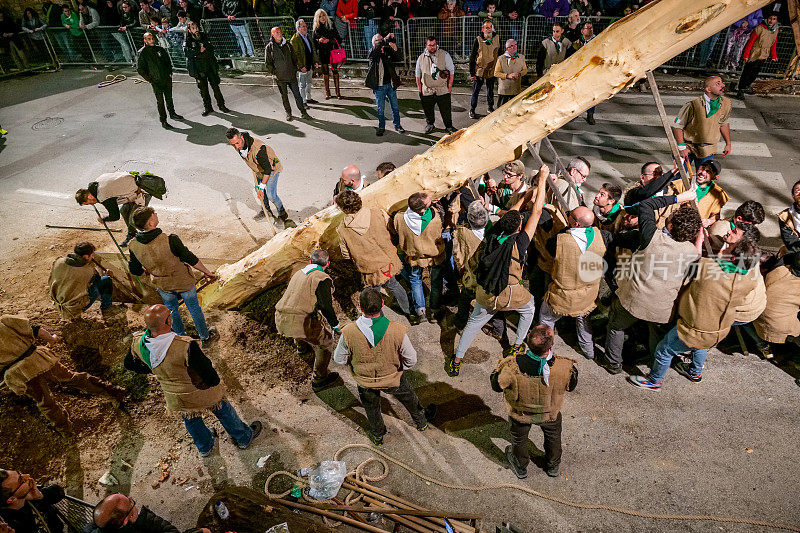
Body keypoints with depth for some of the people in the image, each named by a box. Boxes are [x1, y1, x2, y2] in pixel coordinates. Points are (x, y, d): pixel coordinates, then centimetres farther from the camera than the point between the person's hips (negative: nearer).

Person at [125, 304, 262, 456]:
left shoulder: (138, 343, -24)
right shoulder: (186, 346, -41)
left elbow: (129, 364, 2)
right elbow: (213, 380, -34)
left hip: (175, 398, 5)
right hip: (202, 394, -4)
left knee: (191, 420, 33)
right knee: (223, 410, 26)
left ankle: (205, 447, 62)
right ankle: (244, 438, 51)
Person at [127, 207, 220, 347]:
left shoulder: (133, 246, -18)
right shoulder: (170, 240, -33)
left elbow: (135, 270, -3)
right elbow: (191, 259, -21)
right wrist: (207, 272, -5)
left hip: (162, 285, 4)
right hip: (183, 282, -3)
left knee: (172, 309, 29)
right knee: (194, 308, 19)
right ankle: (206, 337, 38)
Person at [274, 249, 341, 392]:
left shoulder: (299, 273, 18)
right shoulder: (322, 278, -7)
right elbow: (327, 306, -7)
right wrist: (335, 325, 9)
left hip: (280, 321, 8)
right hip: (299, 323, -8)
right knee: (325, 341, 11)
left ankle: (302, 345, 66)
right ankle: (319, 380, 18)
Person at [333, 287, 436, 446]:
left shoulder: (349, 333, -33)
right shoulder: (398, 331, -33)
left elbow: (339, 359, -14)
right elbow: (411, 360, -18)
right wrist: (398, 368, 4)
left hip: (365, 381, 0)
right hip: (393, 379, 0)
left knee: (371, 406, 32)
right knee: (409, 398, 32)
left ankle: (377, 435, 58)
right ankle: (421, 422, 61)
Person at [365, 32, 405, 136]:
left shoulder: (387, 50, 5)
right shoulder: (372, 52, -4)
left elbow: (397, 60, 2)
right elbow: (377, 47, -26)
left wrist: (395, 50, -15)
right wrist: (388, 38, -24)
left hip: (390, 84, 3)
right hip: (379, 86, -3)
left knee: (395, 107, 11)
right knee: (380, 109, 7)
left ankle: (397, 125, 27)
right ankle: (381, 127, 22)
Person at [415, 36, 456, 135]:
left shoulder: (445, 55, -1)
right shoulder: (421, 58, 6)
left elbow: (451, 71, 2)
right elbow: (418, 74, 15)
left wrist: (450, 85, -3)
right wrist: (419, 87, 9)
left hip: (442, 90, -2)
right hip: (427, 90, 2)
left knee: (446, 110, 1)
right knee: (428, 110, 11)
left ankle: (449, 126, 19)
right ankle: (429, 124, 34)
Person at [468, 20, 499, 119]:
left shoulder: (497, 38, -1)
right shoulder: (478, 40, -11)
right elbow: (472, 57, -8)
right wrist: (472, 73, -11)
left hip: (492, 71, 3)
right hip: (479, 71, -3)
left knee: (490, 91, 16)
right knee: (476, 91, 3)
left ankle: (490, 107, 34)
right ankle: (472, 109, 18)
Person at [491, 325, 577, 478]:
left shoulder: (512, 367, -42)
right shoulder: (564, 368, -37)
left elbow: (496, 386, -21)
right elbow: (571, 386, -13)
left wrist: (499, 368, -6)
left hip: (520, 413, -1)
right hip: (550, 413, 1)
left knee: (519, 439, 32)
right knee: (553, 437, 35)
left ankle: (520, 467, 60)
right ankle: (553, 466, 63)